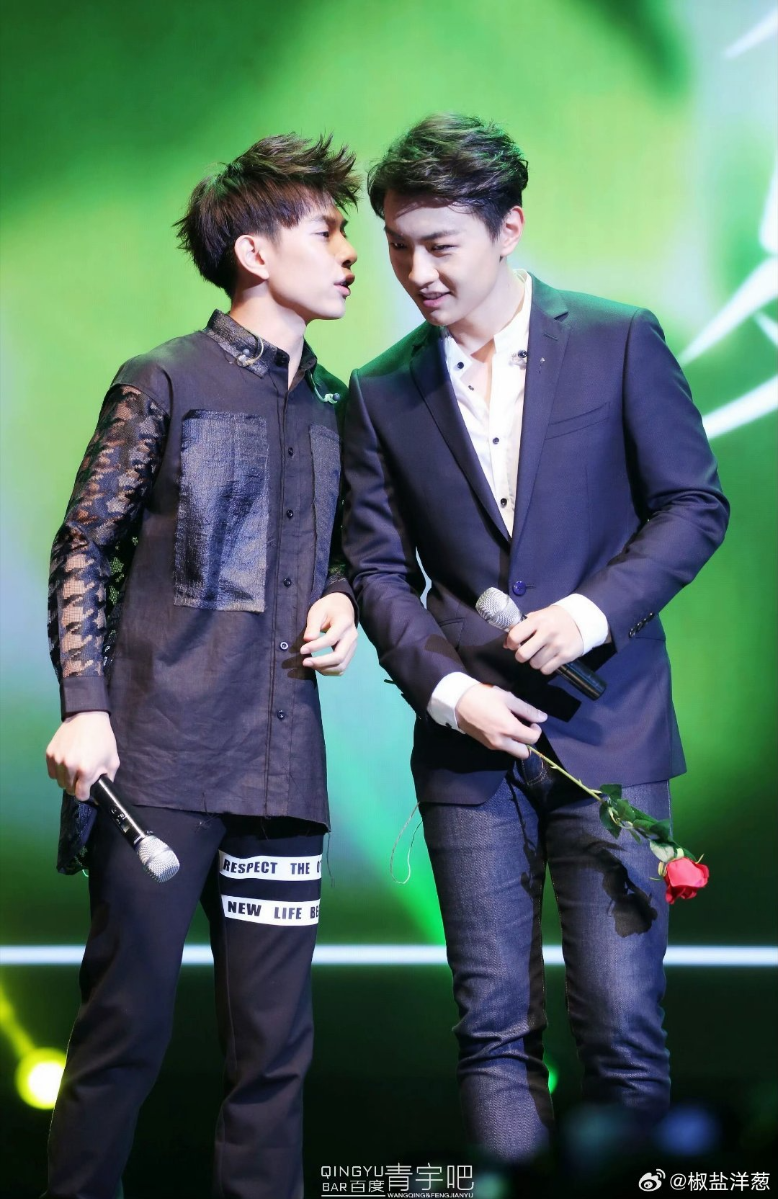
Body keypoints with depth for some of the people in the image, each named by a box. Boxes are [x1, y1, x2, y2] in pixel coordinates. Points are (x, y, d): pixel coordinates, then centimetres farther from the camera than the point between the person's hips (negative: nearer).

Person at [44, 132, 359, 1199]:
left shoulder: (333, 406, 17)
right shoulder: (165, 382, 1)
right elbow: (84, 550, -1)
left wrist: (339, 601, 6)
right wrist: (84, 704, -12)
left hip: (282, 768, 5)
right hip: (160, 755, -5)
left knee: (275, 1045, 5)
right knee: (128, 1025, -2)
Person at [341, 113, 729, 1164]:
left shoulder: (618, 342, 2)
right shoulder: (381, 394, 9)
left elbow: (694, 506, 2)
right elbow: (379, 570, 9)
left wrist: (598, 608, -13)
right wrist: (445, 688, -7)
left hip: (606, 727, -2)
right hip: (470, 738, 2)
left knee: (622, 1021, -5)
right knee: (494, 1025, 1)